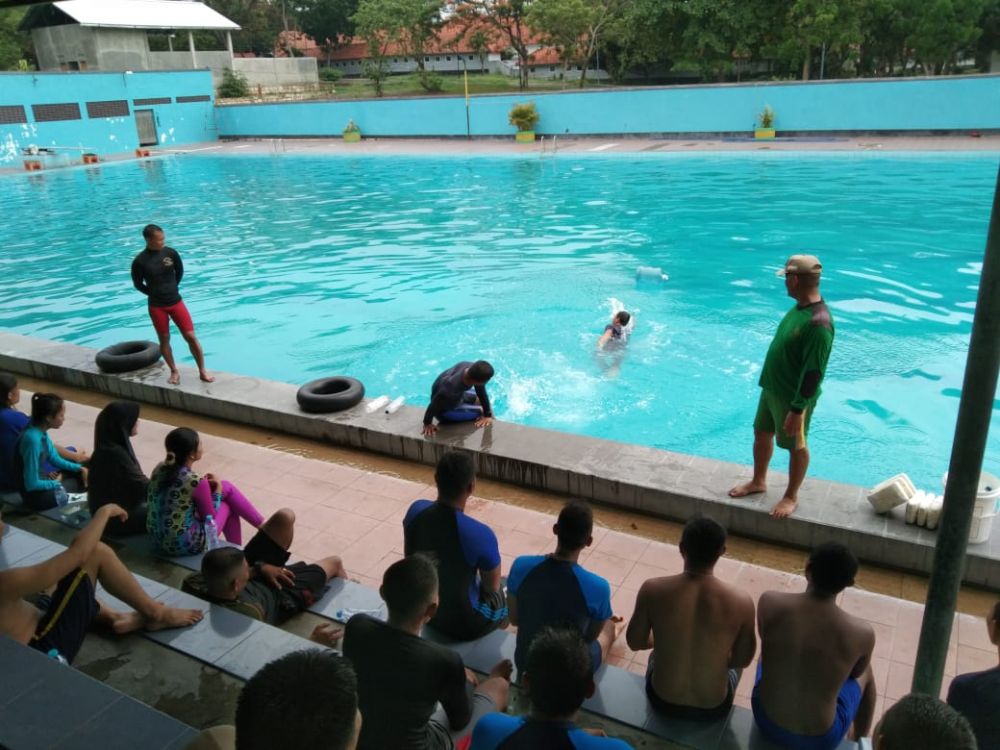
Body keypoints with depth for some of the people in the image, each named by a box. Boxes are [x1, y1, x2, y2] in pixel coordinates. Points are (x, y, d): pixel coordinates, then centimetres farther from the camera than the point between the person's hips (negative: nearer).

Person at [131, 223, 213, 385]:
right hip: (156, 306, -1)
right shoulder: (140, 261, -12)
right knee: (164, 340, 9)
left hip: (176, 301, 1)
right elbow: (138, 284, 1)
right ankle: (174, 372, 25)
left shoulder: (170, 253, -6)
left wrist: (171, 289, 10)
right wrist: (155, 293, 4)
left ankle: (202, 371, 8)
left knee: (191, 336, -2)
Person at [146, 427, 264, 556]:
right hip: (186, 545, -7)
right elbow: (209, 518, -10)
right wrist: (218, 488, 3)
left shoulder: (159, 469, -4)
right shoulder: (196, 482, -24)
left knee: (226, 487, 18)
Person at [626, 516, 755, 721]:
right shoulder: (741, 601, -21)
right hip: (713, 708, 0)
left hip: (662, 701, 1)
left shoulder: (652, 590, -21)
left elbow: (635, 643, -5)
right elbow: (743, 660, -5)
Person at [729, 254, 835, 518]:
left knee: (796, 445, 11)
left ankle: (791, 496, 30)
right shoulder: (799, 307, 0)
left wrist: (797, 410, -24)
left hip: (794, 397, -9)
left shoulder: (818, 322, -29)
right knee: (762, 434, 21)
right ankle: (758, 481, 42)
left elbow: (813, 373, -27)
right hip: (772, 388, 9)